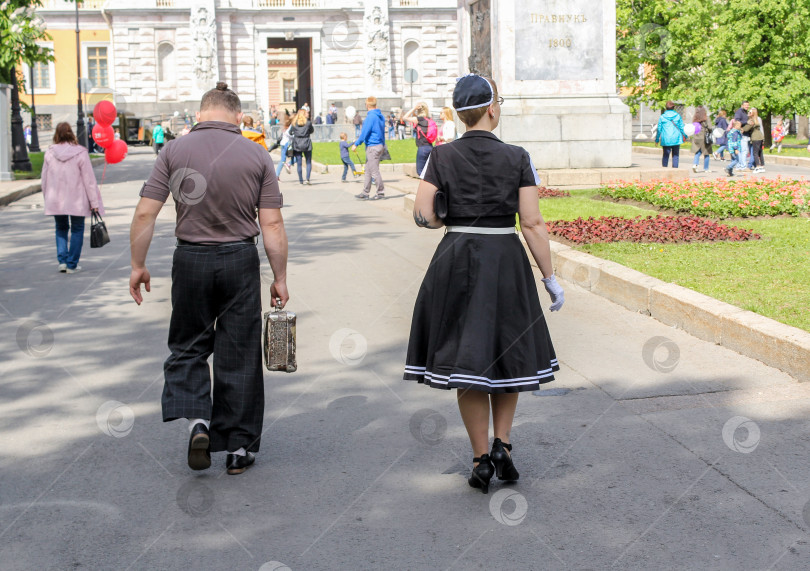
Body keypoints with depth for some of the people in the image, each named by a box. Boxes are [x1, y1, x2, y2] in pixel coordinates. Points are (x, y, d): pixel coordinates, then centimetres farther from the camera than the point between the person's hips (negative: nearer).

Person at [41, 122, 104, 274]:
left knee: (61, 229, 19)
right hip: (76, 200, -3)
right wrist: (94, 202, -4)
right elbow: (89, 179, -8)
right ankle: (72, 265, 7)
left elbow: (45, 178, 6)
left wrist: (47, 198, 18)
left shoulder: (49, 153, -1)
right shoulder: (80, 153, -10)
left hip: (55, 200, 3)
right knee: (77, 230, 9)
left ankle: (62, 260, 5)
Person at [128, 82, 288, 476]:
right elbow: (272, 225, -4)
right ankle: (238, 448, 14)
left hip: (190, 259, 0)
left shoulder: (175, 152, -3)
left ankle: (196, 419, -6)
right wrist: (280, 278, 3)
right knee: (239, 355, 8)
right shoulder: (256, 155, -2)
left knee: (188, 348, 16)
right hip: (240, 259, 0)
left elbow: (145, 214, -6)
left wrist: (138, 265, 5)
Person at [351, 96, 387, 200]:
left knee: (374, 171, -2)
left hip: (372, 147, -9)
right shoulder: (380, 116, 11)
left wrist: (356, 144, -10)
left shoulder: (370, 117, -16)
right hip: (380, 145, 9)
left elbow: (365, 132, -17)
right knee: (368, 171, 13)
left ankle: (381, 192, 4)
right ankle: (365, 193, 15)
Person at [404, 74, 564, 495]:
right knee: (508, 351, 18)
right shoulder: (517, 158, -5)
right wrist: (550, 278, -1)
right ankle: (502, 444, 7)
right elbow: (533, 224, -7)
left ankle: (482, 459, 11)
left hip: (456, 260, 1)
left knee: (466, 359, 9)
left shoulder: (442, 156, -3)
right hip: (506, 260, 0)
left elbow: (422, 215, -8)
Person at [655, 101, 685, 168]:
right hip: (676, 138, 0)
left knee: (666, 155, 8)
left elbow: (659, 129, 4)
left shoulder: (662, 117, 1)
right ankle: (675, 168, 2)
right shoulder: (677, 116, 1)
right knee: (675, 155, 6)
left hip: (666, 139, 0)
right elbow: (682, 127, 5)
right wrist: (685, 135, 19)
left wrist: (657, 139, 11)